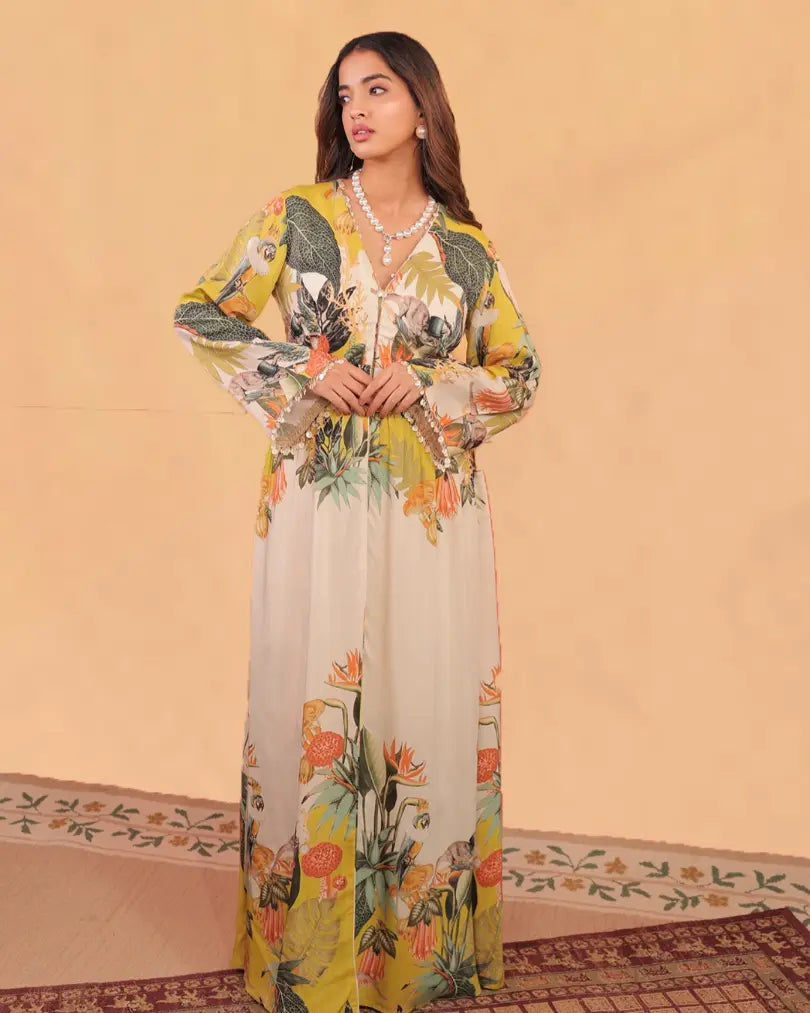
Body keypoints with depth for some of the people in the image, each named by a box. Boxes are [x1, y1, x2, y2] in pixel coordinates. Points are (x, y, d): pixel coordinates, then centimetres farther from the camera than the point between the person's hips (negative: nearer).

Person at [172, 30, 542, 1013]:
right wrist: (302, 370, -8)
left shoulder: (468, 249, 7)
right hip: (318, 500, -1)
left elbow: (520, 372, 10)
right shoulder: (298, 215, 5)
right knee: (314, 703, 5)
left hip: (433, 512, 1)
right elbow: (200, 314, 6)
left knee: (429, 705, 6)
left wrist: (431, 387, -8)